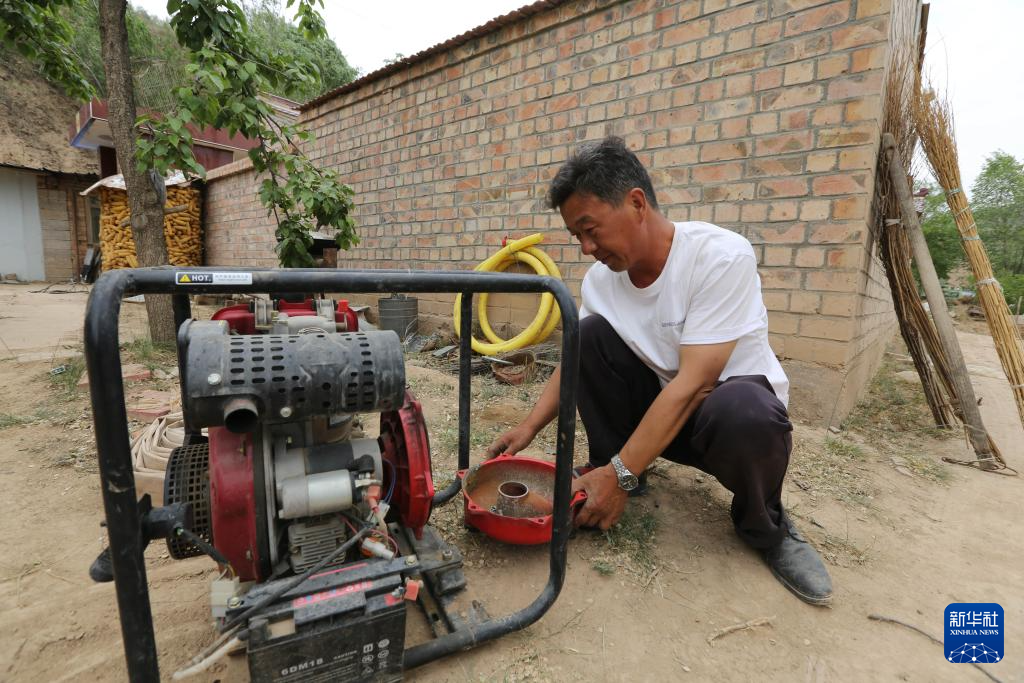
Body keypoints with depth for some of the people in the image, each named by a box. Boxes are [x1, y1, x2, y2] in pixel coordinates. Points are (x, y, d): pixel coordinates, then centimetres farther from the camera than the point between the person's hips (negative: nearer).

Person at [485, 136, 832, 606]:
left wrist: (620, 475, -30)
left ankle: (765, 527, -4)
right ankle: (607, 468, 1)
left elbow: (694, 383, -30)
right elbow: (577, 364, 1)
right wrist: (527, 430, -10)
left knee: (744, 414, -39)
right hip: (654, 404, 4)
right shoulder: (600, 278, -8)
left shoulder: (721, 256, -25)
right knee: (589, 334, -16)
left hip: (733, 396, -4)